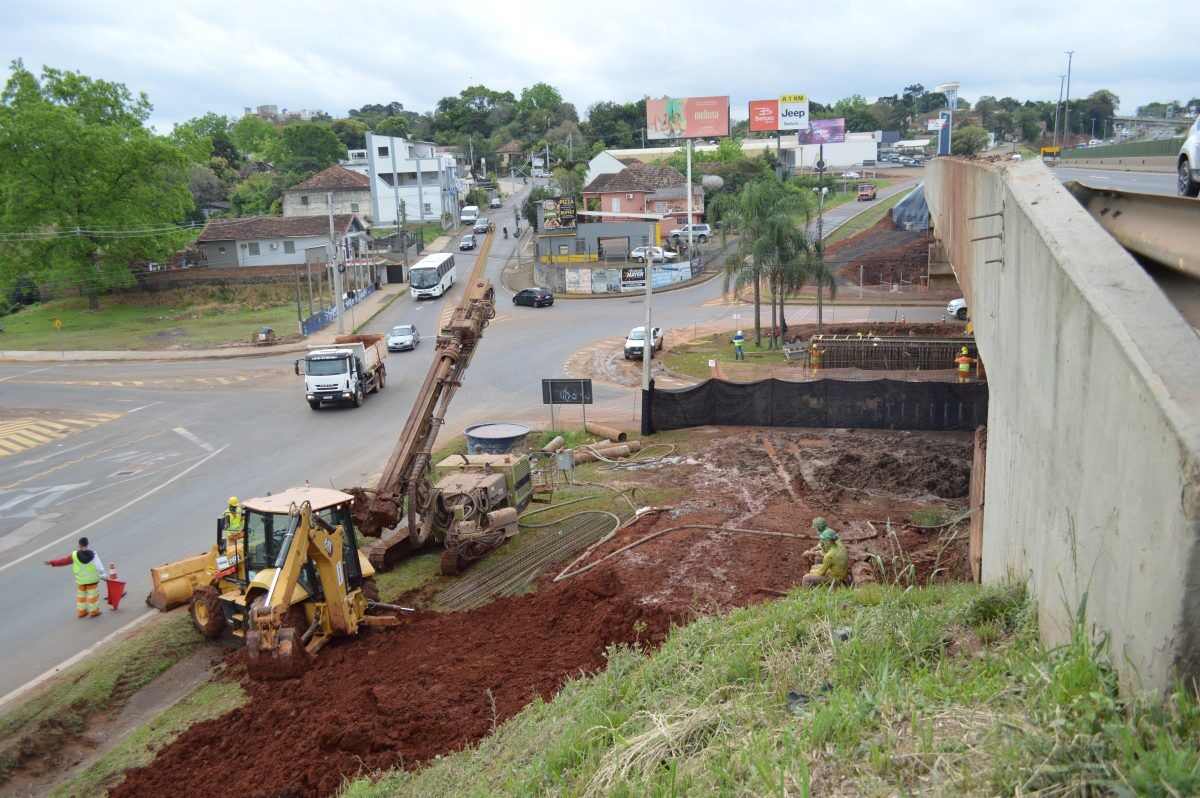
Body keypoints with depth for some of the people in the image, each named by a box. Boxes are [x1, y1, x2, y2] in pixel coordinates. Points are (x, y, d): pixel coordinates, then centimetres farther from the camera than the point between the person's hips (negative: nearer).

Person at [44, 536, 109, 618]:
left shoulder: (75, 555, -15)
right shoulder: (93, 554, -19)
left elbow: (64, 560, -6)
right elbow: (99, 566, -18)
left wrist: (51, 562, 5)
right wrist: (104, 575, -7)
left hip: (80, 580, 2)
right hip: (92, 579, -2)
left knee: (81, 595, 21)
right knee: (93, 594, 11)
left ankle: (81, 611, 30)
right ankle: (93, 611, 19)